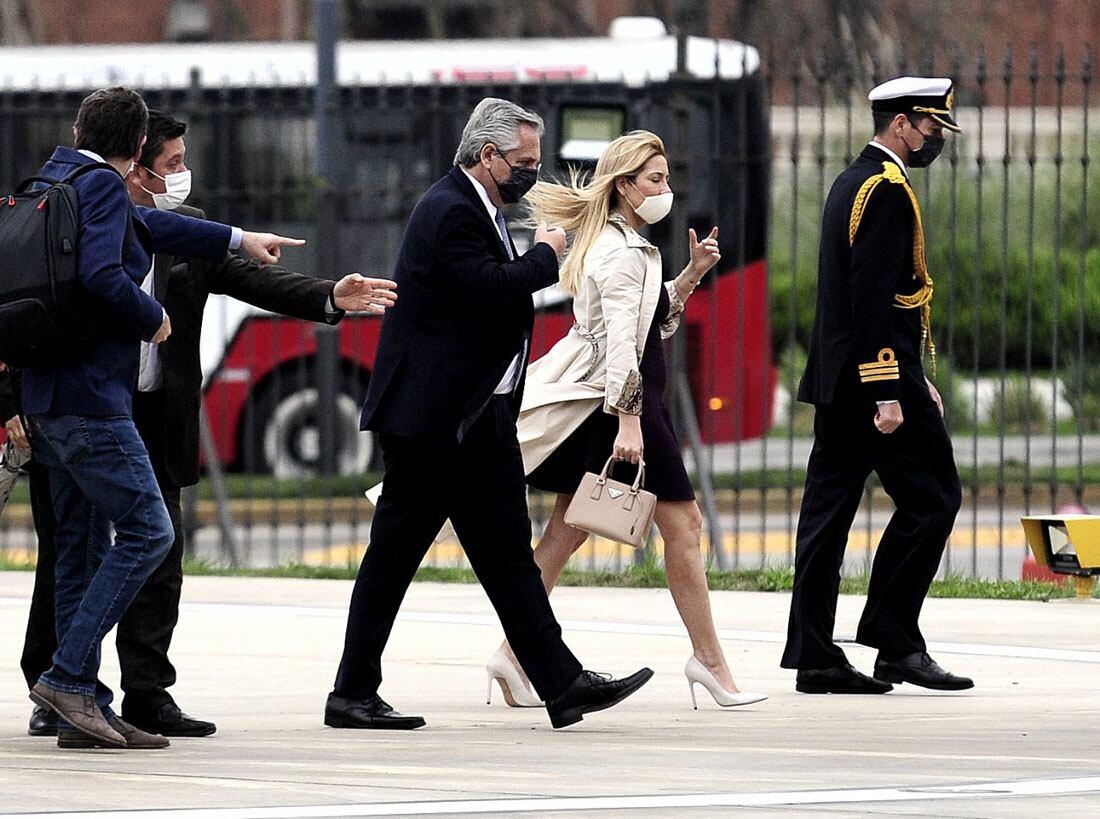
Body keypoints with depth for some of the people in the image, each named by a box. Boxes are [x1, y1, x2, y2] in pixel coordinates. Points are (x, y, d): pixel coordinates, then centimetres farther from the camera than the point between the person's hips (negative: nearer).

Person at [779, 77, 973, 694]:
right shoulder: (889, 191, -14)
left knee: (828, 514, 6)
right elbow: (873, 298, -21)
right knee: (932, 498, -4)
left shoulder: (853, 184, 18)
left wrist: (913, 378, 24)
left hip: (838, 384, 10)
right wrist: (887, 394, -23)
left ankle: (815, 658, 5)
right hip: (878, 374, -10)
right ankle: (896, 642, -5)